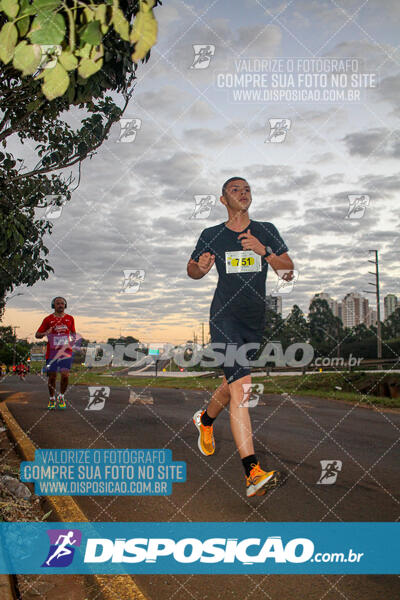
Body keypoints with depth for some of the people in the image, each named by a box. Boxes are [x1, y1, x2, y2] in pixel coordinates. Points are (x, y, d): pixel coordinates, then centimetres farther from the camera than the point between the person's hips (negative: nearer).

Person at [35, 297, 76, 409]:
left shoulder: (70, 319, 9)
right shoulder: (48, 319, 3)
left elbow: (73, 333, 21)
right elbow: (37, 335, 4)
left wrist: (73, 340, 0)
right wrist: (45, 333, -16)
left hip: (66, 351, 1)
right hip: (52, 351, 0)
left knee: (65, 374, -13)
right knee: (52, 377, 3)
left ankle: (61, 397, 9)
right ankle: (52, 399, 22)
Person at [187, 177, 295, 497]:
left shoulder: (266, 231, 9)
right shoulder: (211, 236, 5)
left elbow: (288, 270, 4)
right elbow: (192, 269, 16)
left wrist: (264, 252, -13)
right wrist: (201, 267, -8)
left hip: (256, 319, 4)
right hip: (225, 316, -4)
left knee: (234, 383, 16)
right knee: (241, 386, -18)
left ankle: (206, 419, 50)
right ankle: (253, 473, -22)